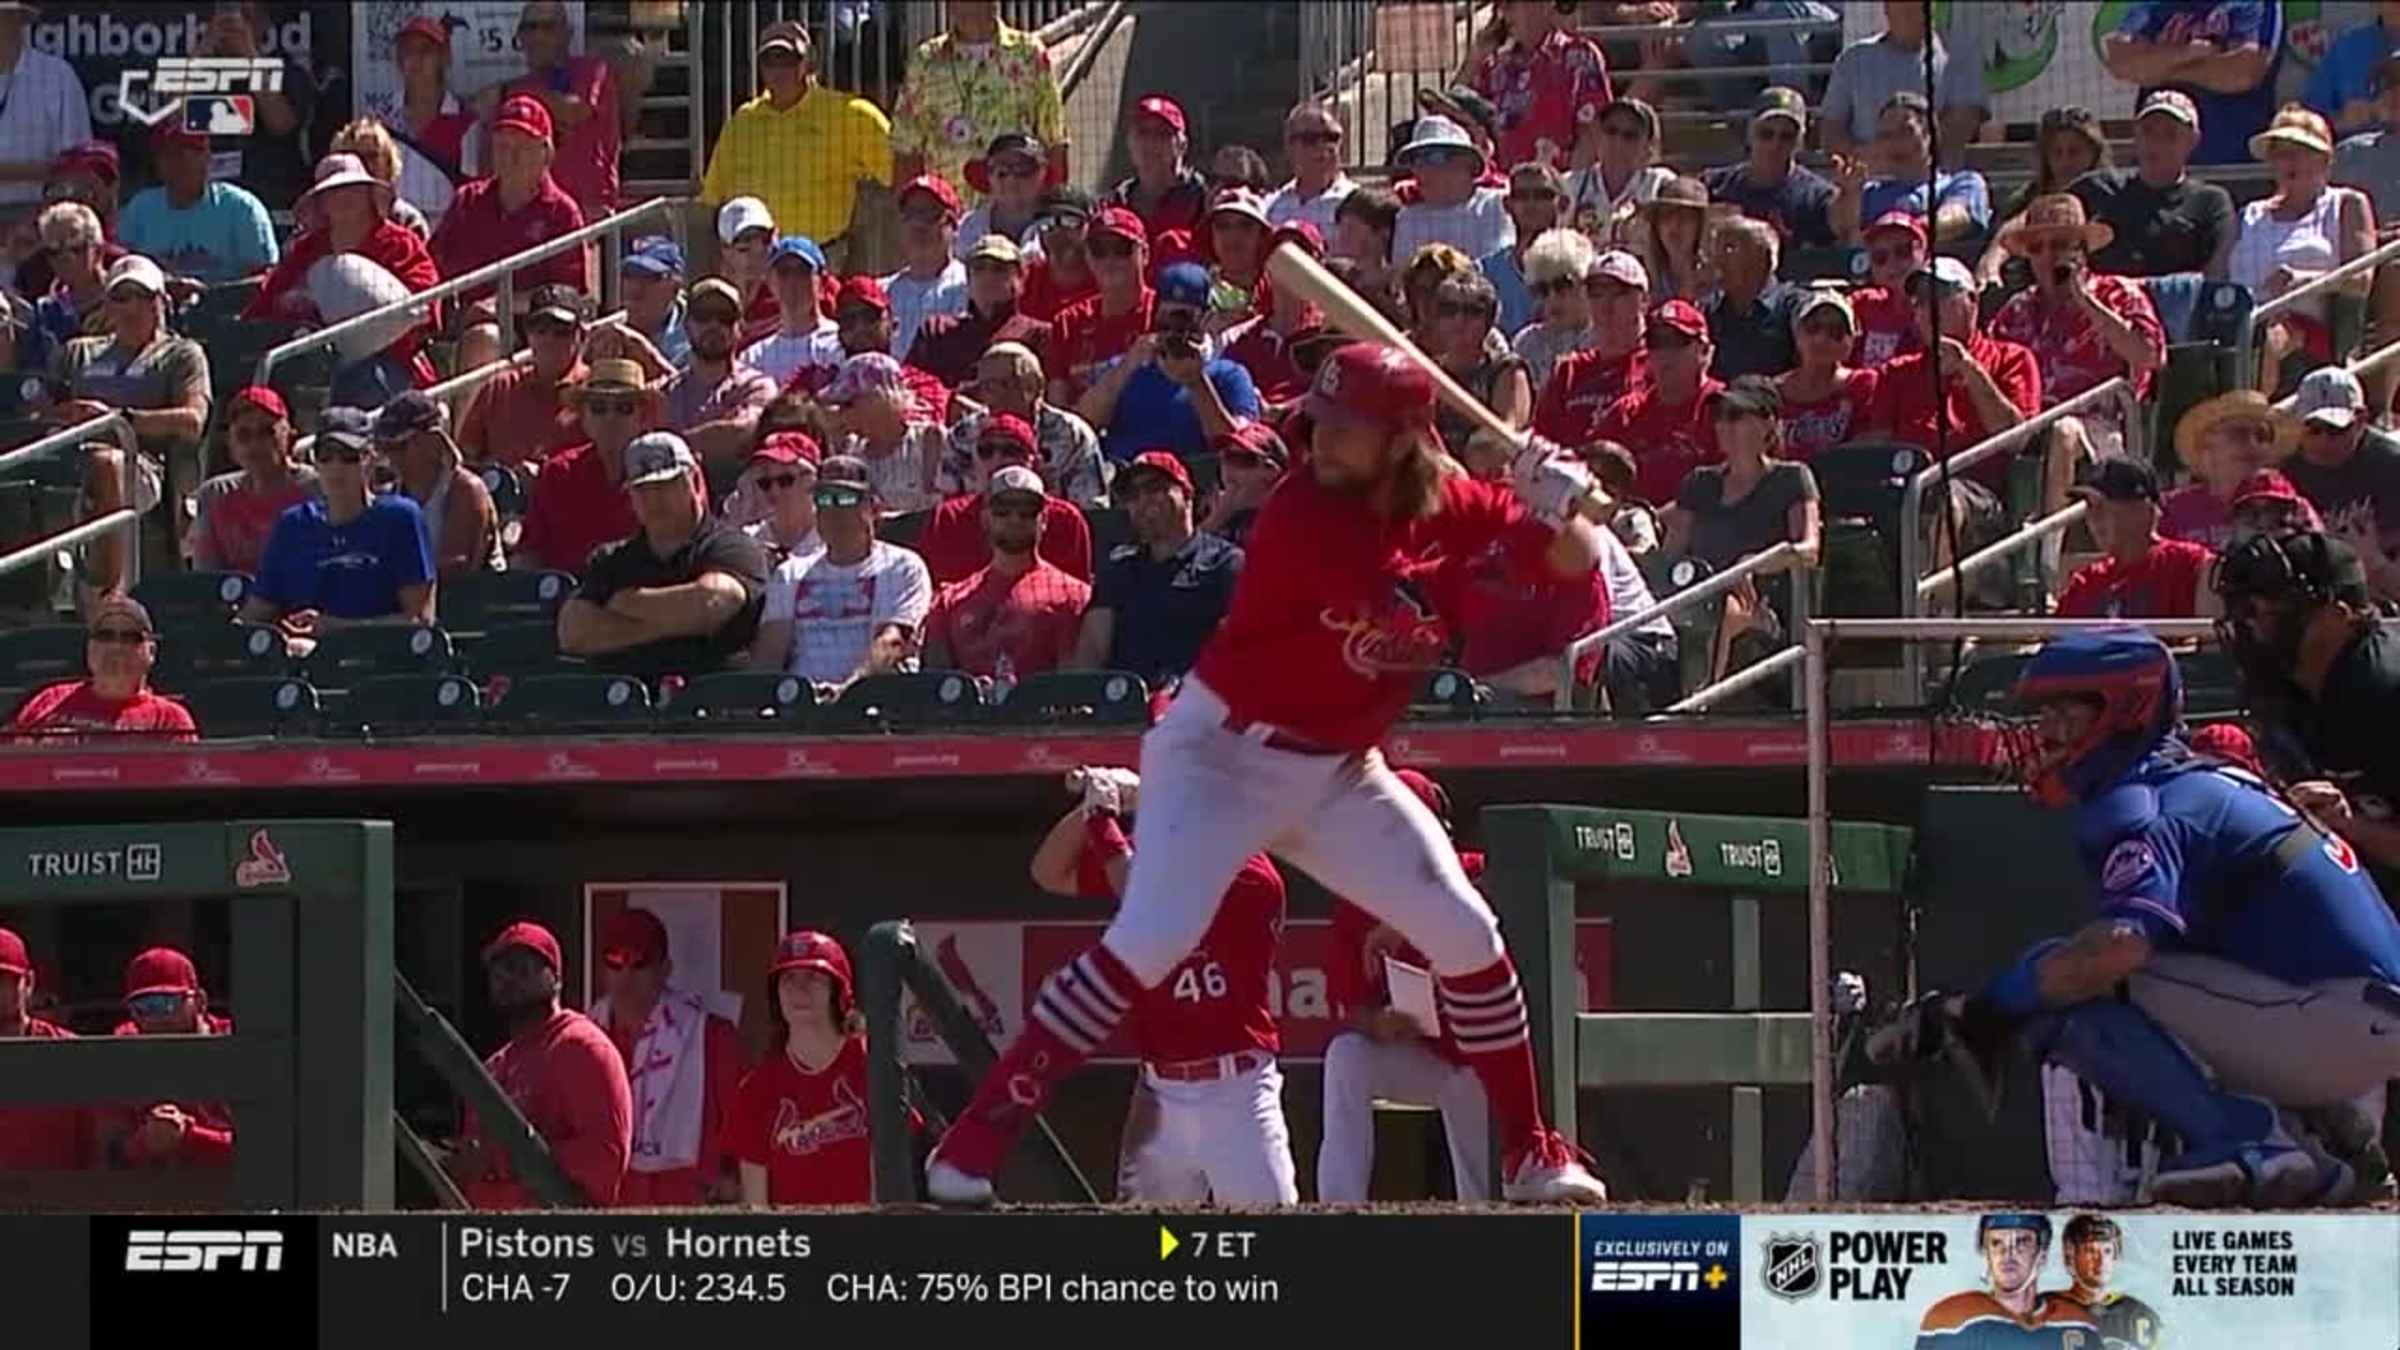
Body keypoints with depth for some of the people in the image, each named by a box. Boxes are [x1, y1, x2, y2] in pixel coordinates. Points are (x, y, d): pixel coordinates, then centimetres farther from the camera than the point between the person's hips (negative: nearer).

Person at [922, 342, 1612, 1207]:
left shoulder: (1451, 509, -2)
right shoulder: (1304, 517, -22)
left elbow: (1576, 560, 2)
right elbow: (1406, 604, -34)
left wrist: (1557, 511, -20)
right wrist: (1527, 524, -30)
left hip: (1338, 770, 7)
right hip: (1224, 751, -7)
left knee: (1465, 934, 1)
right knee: (1149, 941, -23)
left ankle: (1529, 1156, 17)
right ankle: (967, 1149, -23)